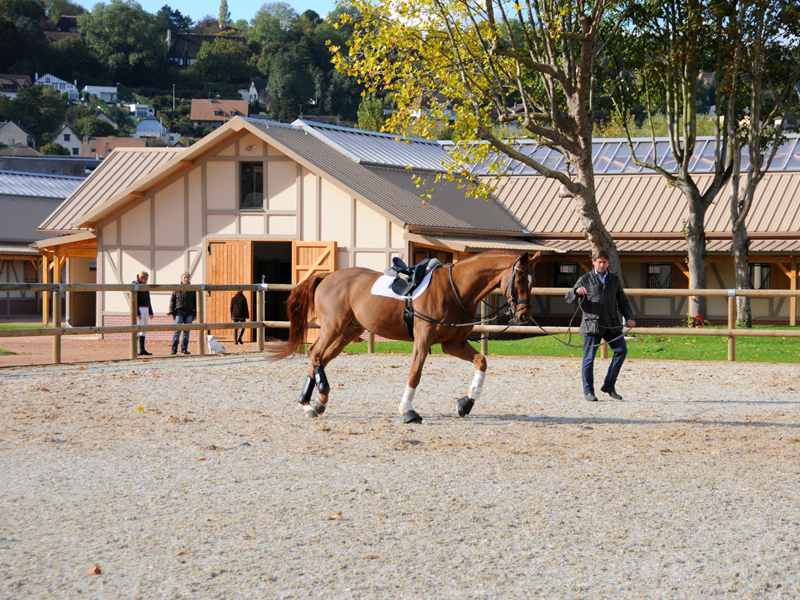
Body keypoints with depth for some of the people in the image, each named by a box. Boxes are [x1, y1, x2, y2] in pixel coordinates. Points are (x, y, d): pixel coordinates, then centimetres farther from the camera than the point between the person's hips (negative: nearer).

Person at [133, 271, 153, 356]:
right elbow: (134, 300, -15)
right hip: (139, 309, -8)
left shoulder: (145, 285, 15)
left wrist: (150, 311, 18)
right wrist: (137, 313, -20)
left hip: (146, 309, 8)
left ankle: (142, 349, 14)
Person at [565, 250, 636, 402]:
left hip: (611, 324, 3)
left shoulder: (614, 280, 14)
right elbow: (569, 298, 3)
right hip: (592, 324, -3)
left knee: (621, 350, -7)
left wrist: (629, 317, 7)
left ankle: (609, 386, 5)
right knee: (589, 358, -2)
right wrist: (577, 291, -18)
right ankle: (588, 391, 9)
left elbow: (623, 301, 21)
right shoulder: (585, 280, 3)